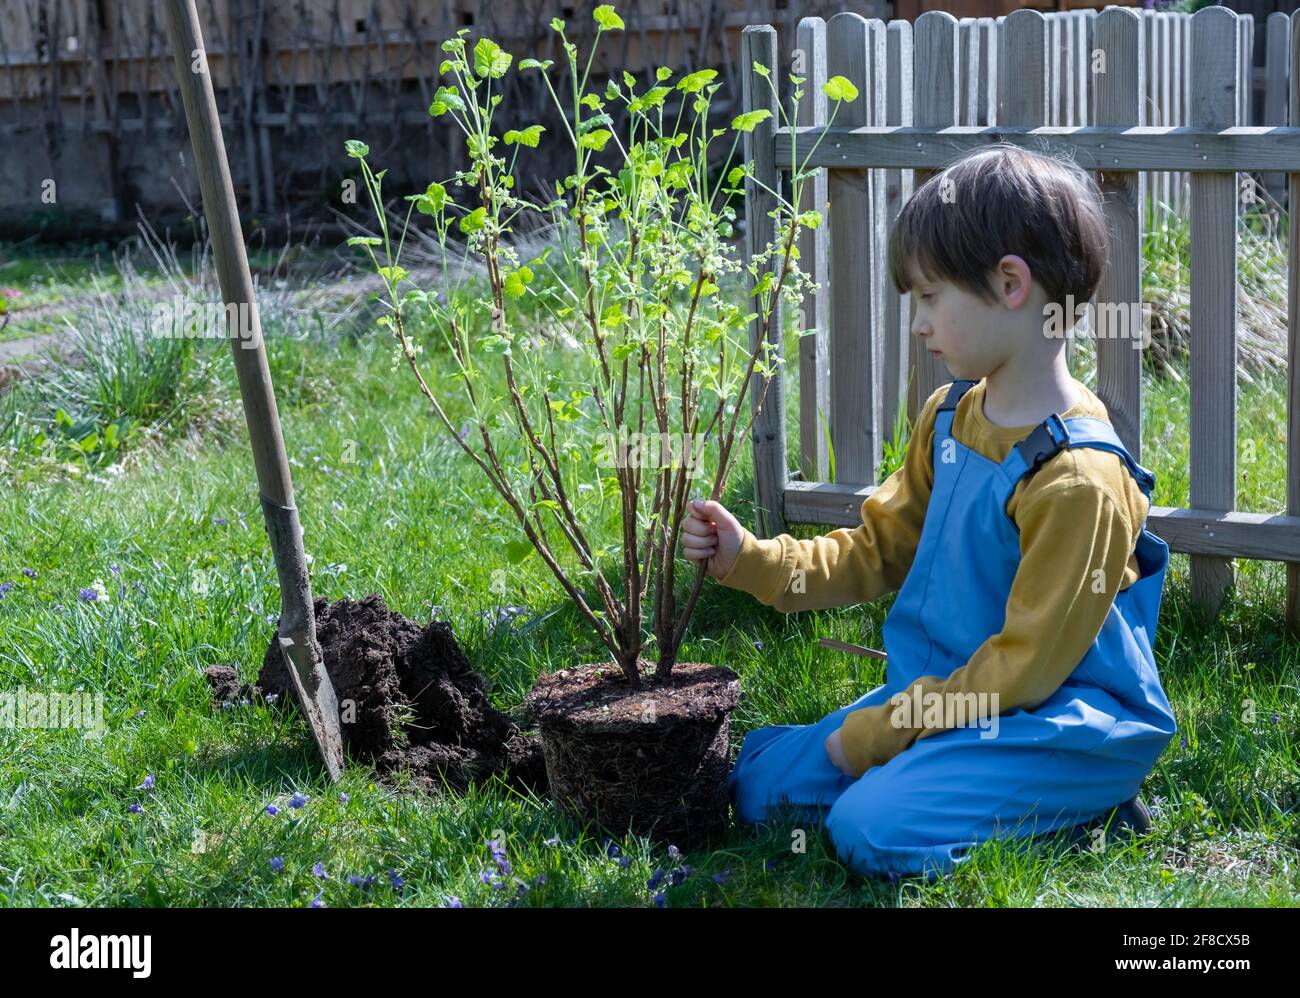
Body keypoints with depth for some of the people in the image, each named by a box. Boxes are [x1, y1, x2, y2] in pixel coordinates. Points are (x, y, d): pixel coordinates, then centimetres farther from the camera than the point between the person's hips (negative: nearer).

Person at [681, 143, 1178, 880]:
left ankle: (1084, 817, -6)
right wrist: (750, 560, 2)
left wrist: (872, 734, -16)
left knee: (874, 826, -27)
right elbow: (878, 551, 15)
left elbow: (1025, 666, -20)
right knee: (759, 782, 5)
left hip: (1059, 722, -9)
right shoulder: (948, 418, 5)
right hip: (945, 691, 9)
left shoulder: (1078, 479, -24)